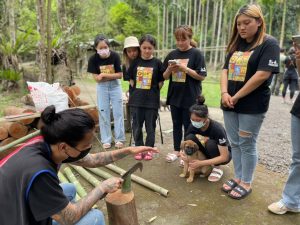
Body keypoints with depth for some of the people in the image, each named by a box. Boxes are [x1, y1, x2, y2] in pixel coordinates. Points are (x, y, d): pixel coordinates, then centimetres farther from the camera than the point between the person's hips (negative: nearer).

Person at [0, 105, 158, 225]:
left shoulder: (48, 144, -13)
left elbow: (92, 160, 1)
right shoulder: (38, 172, -37)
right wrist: (103, 188, -13)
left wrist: (129, 150, 1)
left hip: (20, 212, 8)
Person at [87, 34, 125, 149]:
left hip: (115, 86, 0)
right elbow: (96, 78, -13)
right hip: (102, 87, 1)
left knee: (118, 112, 2)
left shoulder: (115, 56, -14)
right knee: (103, 113, 4)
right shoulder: (93, 59, -13)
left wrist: (104, 75, -21)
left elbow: (120, 75, -15)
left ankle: (119, 139, 14)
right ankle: (106, 140, 15)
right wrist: (112, 76, -17)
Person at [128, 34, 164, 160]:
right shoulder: (135, 62, 2)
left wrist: (153, 92, -1)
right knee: (137, 126, 8)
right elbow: (131, 79, 10)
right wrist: (135, 91, 1)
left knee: (150, 126, 7)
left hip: (152, 100, -1)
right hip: (136, 100, 2)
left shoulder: (157, 63, -3)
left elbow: (161, 82, 3)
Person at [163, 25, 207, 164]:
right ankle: (176, 151, 28)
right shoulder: (172, 54, 6)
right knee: (176, 124, 14)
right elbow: (165, 77, 8)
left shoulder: (196, 54, -6)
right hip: (174, 96, 5)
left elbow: (201, 76, -11)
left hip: (190, 97, -4)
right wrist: (169, 69, -13)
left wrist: (185, 69, -20)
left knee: (188, 125, 6)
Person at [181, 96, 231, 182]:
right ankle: (193, 162, -4)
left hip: (224, 154, -3)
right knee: (190, 138, -23)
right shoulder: (193, 126, -20)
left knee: (210, 143, -36)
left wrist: (201, 163, -37)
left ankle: (217, 168, -10)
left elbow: (224, 157, -32)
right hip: (209, 153, 4)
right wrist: (182, 153, -34)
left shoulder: (217, 129, -34)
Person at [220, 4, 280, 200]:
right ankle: (238, 177, 29)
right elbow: (225, 70, 9)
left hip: (252, 106, -6)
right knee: (235, 143, 13)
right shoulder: (236, 45, 14)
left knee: (247, 145, 3)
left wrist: (236, 97, -14)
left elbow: (262, 75, -17)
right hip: (230, 104, 6)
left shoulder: (269, 44, -7)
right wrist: (225, 93, -9)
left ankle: (246, 183, 20)